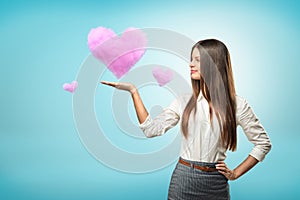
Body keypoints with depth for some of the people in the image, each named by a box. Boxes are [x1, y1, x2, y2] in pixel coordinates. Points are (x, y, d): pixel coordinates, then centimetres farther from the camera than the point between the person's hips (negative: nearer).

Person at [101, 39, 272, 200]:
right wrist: (133, 91, -6)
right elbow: (152, 129, -5)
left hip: (216, 182, -1)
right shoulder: (184, 102, 3)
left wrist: (236, 174, 0)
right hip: (183, 178, 2)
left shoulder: (237, 104, -2)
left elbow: (264, 143, 5)